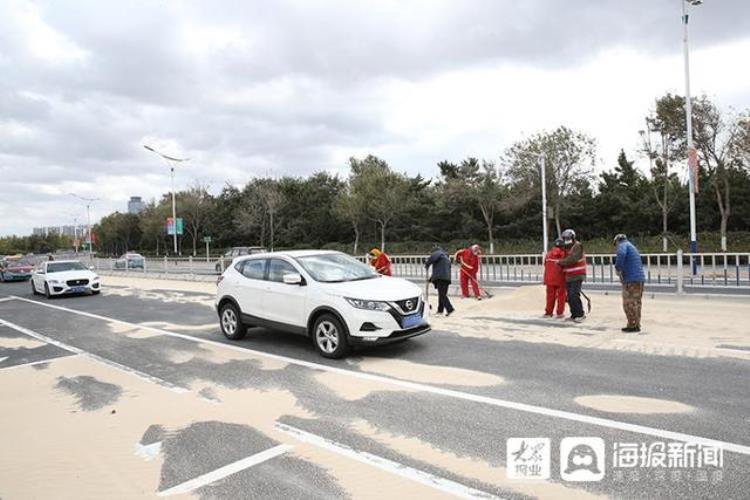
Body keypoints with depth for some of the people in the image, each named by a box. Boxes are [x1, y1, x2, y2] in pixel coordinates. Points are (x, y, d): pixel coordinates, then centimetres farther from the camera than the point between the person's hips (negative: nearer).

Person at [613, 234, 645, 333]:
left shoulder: (623, 245, -3)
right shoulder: (632, 246, 25)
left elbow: (621, 254, -28)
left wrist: (618, 268, -18)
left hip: (631, 280, -9)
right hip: (640, 278, 9)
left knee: (629, 303, -4)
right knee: (636, 302, 14)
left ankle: (632, 325, -2)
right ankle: (637, 325, 20)